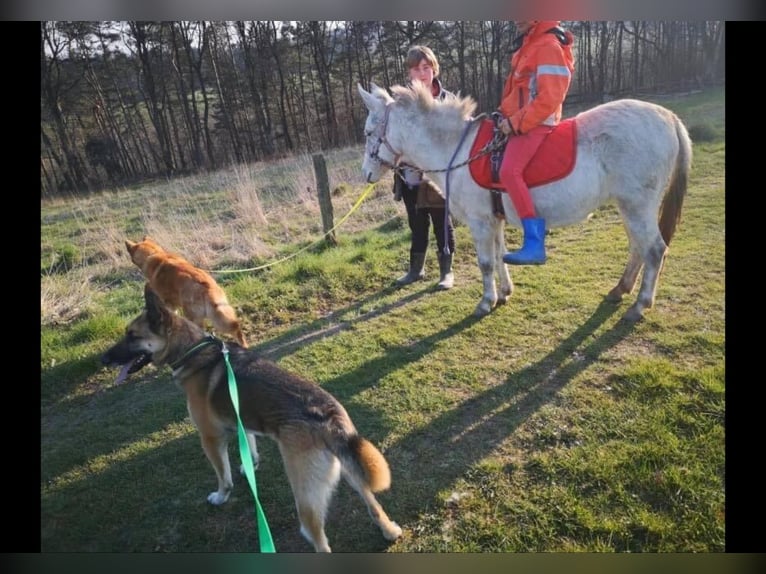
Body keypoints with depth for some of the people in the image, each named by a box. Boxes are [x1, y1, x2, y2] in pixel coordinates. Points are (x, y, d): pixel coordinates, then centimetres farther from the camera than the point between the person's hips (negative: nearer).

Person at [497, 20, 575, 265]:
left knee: (509, 171, -30)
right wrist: (506, 114, 15)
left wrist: (516, 122, -21)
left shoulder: (548, 46, -11)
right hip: (520, 123, 11)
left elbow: (549, 98, -21)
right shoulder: (527, 45, 19)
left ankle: (534, 245, -32)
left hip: (536, 124, -11)